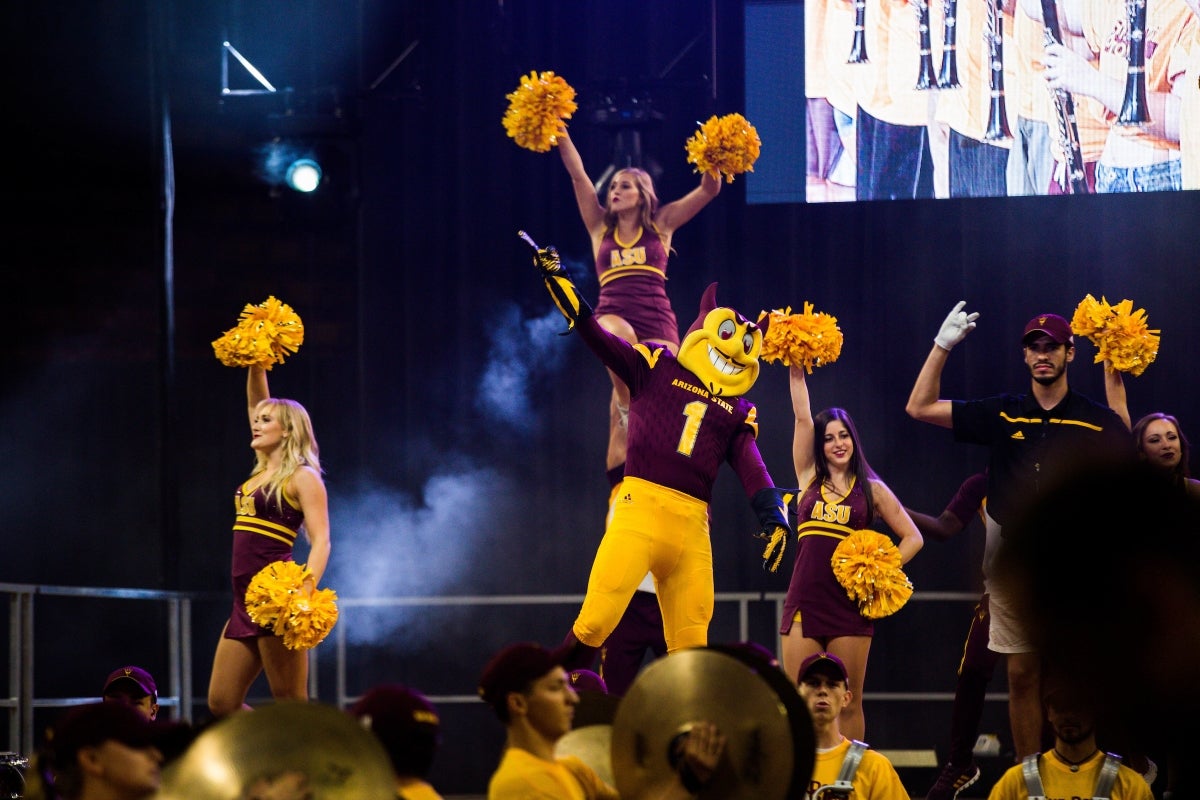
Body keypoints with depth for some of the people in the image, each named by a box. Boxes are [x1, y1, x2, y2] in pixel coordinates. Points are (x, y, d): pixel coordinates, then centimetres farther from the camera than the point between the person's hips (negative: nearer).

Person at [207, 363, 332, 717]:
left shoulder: (302, 477, -4)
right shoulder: (261, 472, 18)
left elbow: (321, 542, -13)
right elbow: (258, 403, 26)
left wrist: (305, 594, -27)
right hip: (245, 602, 9)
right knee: (221, 705, 6)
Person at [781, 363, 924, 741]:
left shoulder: (871, 489, 9)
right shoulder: (809, 479, 11)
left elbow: (912, 537, 11)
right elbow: (802, 417, 6)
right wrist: (797, 370, 0)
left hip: (850, 603, -1)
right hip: (804, 601, 1)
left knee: (848, 703, 2)